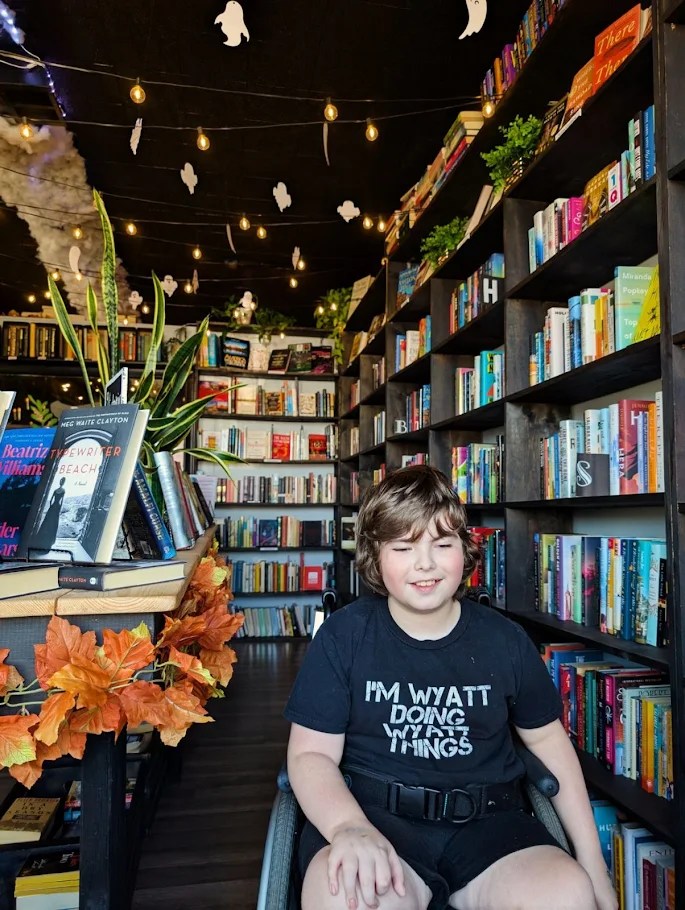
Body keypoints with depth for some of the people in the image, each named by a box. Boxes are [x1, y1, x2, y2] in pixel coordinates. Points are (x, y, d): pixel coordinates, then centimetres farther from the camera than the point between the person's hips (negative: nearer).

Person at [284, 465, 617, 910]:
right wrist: (350, 828, -24)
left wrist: (593, 862, 11)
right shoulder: (343, 635, -4)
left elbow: (548, 739, 15)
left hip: (487, 821, 4)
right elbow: (311, 753, -4)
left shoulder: (504, 639, 3)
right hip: (373, 812, -3)